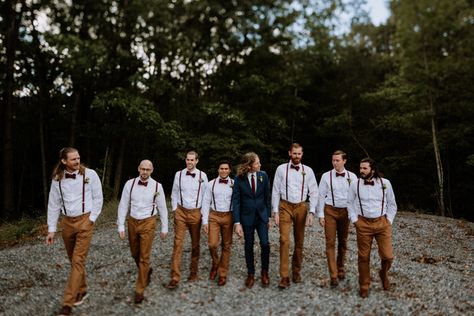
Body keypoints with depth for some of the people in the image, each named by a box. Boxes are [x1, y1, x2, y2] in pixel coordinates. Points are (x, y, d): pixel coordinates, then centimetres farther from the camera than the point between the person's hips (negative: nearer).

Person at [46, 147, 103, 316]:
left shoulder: (90, 174, -9)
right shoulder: (57, 179, 0)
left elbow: (98, 198, -2)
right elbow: (53, 205, 6)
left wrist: (91, 219, -7)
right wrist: (51, 229, 5)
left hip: (84, 221, -4)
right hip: (67, 222, 4)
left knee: (78, 261, -7)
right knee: (74, 260, 15)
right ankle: (82, 291, 33)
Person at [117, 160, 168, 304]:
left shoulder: (157, 186, -10)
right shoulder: (130, 184, -7)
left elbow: (162, 208, -2)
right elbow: (123, 205, -2)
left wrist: (164, 228, 2)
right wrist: (121, 226, -4)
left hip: (148, 223, -3)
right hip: (132, 222, 3)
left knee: (144, 257, -1)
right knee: (135, 254, 19)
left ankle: (139, 290, 14)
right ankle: (146, 271, 49)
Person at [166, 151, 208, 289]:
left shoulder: (202, 175, -3)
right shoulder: (179, 174, -2)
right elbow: (174, 193, 7)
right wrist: (175, 209, 5)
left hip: (196, 213, 1)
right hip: (181, 212, 0)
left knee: (195, 244, 11)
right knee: (178, 243, -6)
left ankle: (194, 272, 28)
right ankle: (175, 277, -3)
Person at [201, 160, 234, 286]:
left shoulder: (234, 184, -1)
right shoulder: (211, 184, 1)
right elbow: (206, 203, 2)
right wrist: (205, 221, -2)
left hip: (228, 216, 0)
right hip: (214, 216, 0)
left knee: (226, 246, 8)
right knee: (212, 244, -9)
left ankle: (222, 274, 24)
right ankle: (215, 264, 24)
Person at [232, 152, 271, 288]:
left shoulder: (263, 176, -4)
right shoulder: (239, 179, -10)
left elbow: (267, 197, 3)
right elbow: (236, 201, -9)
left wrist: (268, 216, 5)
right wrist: (237, 222, -14)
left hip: (261, 215, 1)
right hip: (247, 217, -1)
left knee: (265, 244, -5)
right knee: (249, 246, 10)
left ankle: (264, 272, 18)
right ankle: (250, 274, 27)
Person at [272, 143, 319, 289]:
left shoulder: (308, 171, 1)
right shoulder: (281, 169, -2)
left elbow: (314, 193, 1)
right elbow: (275, 191, 0)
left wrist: (311, 212, -7)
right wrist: (275, 212, -4)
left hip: (301, 207, 2)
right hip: (285, 206, -1)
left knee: (299, 241, 12)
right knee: (284, 240, -9)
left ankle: (296, 271, 29)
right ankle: (284, 276, -2)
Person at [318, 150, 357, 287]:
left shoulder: (352, 177, 0)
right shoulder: (326, 176, -3)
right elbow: (321, 196, 0)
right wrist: (321, 215, -3)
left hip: (345, 211, 2)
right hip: (330, 211, -2)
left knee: (343, 242, 14)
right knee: (330, 243, -3)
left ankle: (340, 269, 35)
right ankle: (333, 275, 2)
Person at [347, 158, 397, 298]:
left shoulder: (385, 183, -2)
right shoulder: (355, 184, -2)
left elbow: (392, 204, 9)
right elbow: (350, 203, 9)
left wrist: (389, 220, 3)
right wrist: (354, 220, 2)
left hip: (382, 223, 0)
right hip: (363, 224, 0)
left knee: (387, 256, -3)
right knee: (363, 257, 6)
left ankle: (383, 274, 32)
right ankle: (364, 286, 23)